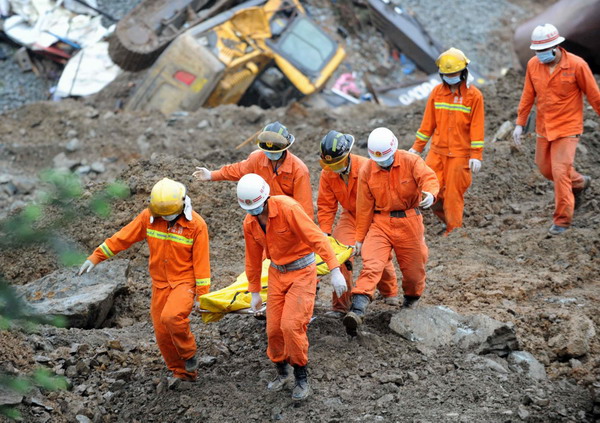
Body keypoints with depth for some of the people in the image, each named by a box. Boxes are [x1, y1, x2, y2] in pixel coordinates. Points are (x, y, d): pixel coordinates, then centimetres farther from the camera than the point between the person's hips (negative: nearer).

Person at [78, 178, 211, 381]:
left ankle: (189, 354, -3)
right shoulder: (149, 217, -6)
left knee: (171, 317, -30)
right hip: (160, 284, 5)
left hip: (184, 282, -5)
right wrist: (95, 258, -3)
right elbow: (122, 238, -1)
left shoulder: (196, 224, -14)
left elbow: (201, 261, -11)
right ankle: (182, 374, 24)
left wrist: (203, 295, -11)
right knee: (163, 334, 5)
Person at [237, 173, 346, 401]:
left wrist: (335, 271, -35)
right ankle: (282, 372, 28)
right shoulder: (250, 223, -2)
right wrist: (254, 292, 16)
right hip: (277, 273, 6)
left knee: (291, 325, -15)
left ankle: (302, 378, 3)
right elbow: (253, 258, 11)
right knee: (273, 328, 3)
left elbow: (316, 237, -28)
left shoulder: (288, 208, -24)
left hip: (302, 272, -6)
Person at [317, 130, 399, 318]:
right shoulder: (327, 173, -16)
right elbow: (326, 206, -7)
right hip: (350, 216, 3)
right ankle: (340, 306, -8)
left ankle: (389, 292, 40)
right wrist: (325, 234, -15)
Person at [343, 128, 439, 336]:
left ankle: (411, 300, 43)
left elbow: (428, 177, -24)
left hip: (408, 222, 0)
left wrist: (430, 193, -48)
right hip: (380, 223, 0)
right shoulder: (366, 171, -1)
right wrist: (359, 238, 4)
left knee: (413, 268, 11)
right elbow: (364, 207, 3)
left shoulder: (411, 161, -7)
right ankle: (357, 311, -31)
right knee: (371, 266, -18)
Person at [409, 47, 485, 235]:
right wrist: (416, 147, 10)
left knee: (453, 193, 0)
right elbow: (428, 123, 10)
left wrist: (476, 156, -10)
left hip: (460, 154, -4)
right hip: (437, 151, 4)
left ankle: (453, 231, 13)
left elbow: (477, 128, -6)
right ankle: (448, 220, 22)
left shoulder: (474, 96, -6)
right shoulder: (437, 92, 5)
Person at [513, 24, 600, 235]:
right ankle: (579, 183, 44)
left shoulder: (577, 65, -16)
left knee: (560, 172, -11)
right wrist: (520, 124, 4)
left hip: (567, 129, -6)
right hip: (543, 128, 6)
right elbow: (528, 96, 6)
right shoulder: (533, 65, -3)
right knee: (546, 168, 16)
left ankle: (562, 220, 3)